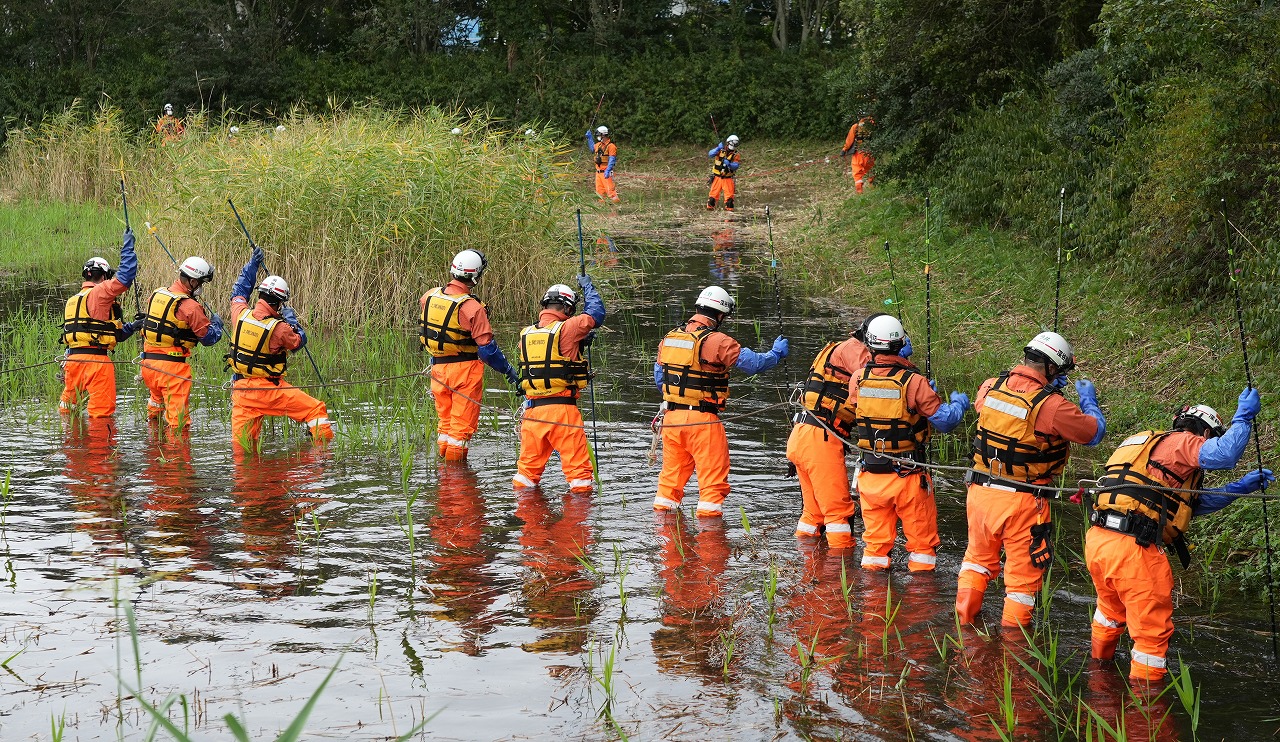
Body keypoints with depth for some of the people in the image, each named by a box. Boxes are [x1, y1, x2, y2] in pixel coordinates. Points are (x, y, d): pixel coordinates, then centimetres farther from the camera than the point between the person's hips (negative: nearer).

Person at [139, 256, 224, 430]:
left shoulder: (156, 294, 7)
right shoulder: (190, 306, -16)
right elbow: (209, 337, -9)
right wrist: (216, 323, 12)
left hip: (148, 361, 8)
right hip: (172, 366, -8)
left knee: (157, 398, 30)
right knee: (178, 416, -3)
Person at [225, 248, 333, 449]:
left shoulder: (241, 314, -3)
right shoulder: (279, 328, -15)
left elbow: (239, 291, 19)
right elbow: (299, 342, 4)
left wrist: (253, 264, 25)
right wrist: (292, 320, 17)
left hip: (240, 389, 5)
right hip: (268, 389, -5)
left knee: (241, 441, 11)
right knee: (315, 409, 2)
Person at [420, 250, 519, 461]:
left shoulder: (430, 296, -2)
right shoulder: (472, 307, -20)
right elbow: (486, 347, -18)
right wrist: (508, 370, -5)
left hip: (438, 367, 6)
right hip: (465, 369, -6)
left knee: (445, 418, 19)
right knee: (463, 422, 6)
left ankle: (443, 459, 26)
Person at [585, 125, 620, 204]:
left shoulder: (611, 146, -14)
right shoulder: (599, 144, 11)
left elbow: (611, 160, -18)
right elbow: (592, 148, 34)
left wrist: (607, 171, -25)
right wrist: (589, 138, 25)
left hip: (605, 172, -8)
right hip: (598, 171, 8)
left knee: (609, 188, -12)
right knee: (599, 190, 11)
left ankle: (615, 201, -8)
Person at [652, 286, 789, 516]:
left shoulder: (669, 338, 8)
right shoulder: (716, 341, -13)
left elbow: (658, 376, 18)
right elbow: (752, 363, -10)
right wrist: (776, 353, 8)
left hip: (671, 417, 7)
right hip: (702, 419, -7)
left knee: (672, 471, 18)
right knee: (714, 473, 3)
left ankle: (662, 508, 21)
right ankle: (709, 512, 2)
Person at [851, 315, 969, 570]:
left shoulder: (858, 379, -5)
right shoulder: (913, 381, -17)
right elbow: (945, 420, -13)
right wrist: (959, 404, 8)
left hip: (871, 475, 4)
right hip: (907, 476, -3)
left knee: (876, 539, 16)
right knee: (921, 537, 12)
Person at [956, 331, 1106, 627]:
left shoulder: (990, 387, -3)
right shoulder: (1051, 405, -19)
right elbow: (1095, 432, -7)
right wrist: (1088, 398, 12)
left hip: (981, 490, 5)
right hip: (1021, 502, -5)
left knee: (978, 558, 24)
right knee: (1023, 574, 11)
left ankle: (964, 624, 29)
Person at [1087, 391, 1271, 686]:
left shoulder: (1153, 444, 29)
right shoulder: (1182, 442, 0)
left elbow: (1195, 504, 29)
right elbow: (1226, 453, -20)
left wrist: (1239, 487, 25)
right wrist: (1244, 416, -4)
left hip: (1096, 539, 9)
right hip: (1131, 548, -9)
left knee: (1112, 607, 34)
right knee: (1153, 626, 2)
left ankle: (1100, 661, 53)